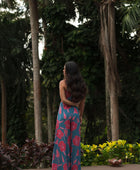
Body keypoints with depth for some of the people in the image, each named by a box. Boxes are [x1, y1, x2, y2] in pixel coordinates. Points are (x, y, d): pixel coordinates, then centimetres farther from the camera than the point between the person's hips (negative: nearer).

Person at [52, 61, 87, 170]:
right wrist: (81, 116, 16)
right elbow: (82, 102, 9)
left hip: (64, 112, -4)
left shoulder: (63, 83, -7)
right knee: (75, 140, 8)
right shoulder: (81, 84, 6)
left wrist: (74, 105, -2)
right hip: (75, 113, 4)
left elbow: (63, 100, -14)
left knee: (62, 140, -1)